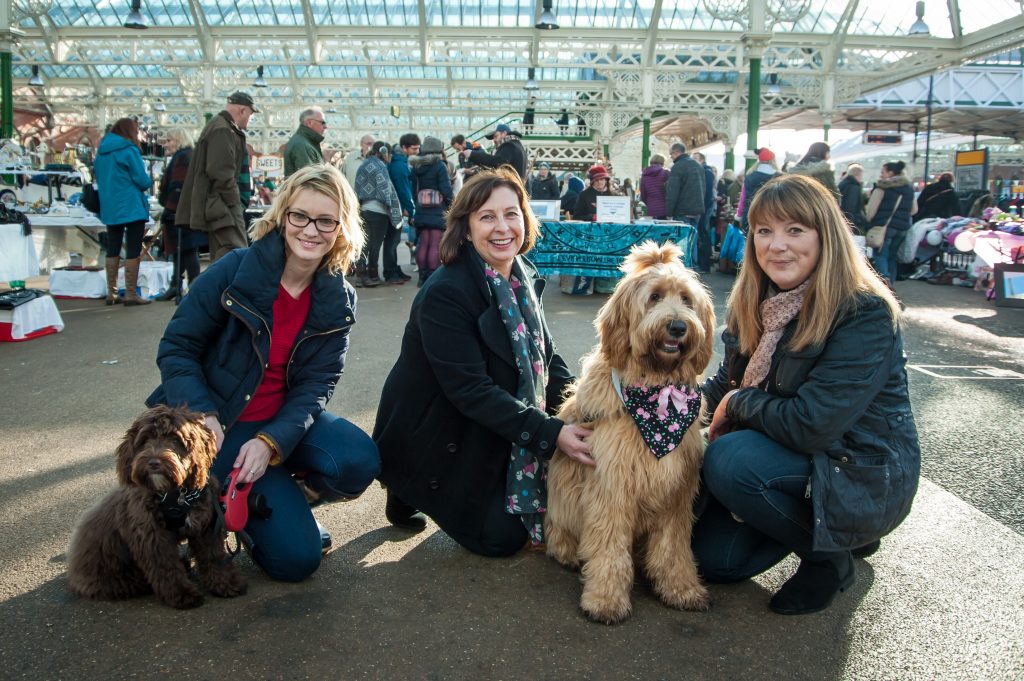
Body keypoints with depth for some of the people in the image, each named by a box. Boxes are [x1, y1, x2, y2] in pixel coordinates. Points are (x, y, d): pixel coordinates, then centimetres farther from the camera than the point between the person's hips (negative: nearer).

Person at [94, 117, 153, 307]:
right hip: (131, 208, -7)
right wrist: (149, 180, 7)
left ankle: (111, 293, 16)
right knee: (133, 251, -4)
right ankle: (130, 294, -6)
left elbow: (99, 179, 19)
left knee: (112, 250, 12)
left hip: (109, 209, 7)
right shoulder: (129, 150, -10)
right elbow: (143, 180, -13)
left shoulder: (102, 152, 11)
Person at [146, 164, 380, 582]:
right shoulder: (235, 270, -14)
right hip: (217, 425, -4)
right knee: (296, 557, -16)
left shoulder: (338, 301, -4)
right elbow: (176, 348, -10)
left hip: (282, 423, 4)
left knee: (359, 461, -27)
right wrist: (202, 417, -25)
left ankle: (286, 500, 5)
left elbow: (316, 386, -9)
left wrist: (271, 441, -25)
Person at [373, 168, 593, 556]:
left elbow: (545, 357, 5)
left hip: (491, 434, 8)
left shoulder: (525, 280, -1)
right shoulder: (444, 293, -26)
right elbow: (470, 390, -30)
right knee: (503, 536, -4)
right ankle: (406, 492, 15)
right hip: (435, 440, -7)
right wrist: (550, 434, -33)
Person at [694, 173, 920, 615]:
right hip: (795, 460, 7)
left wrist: (738, 403, -14)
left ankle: (830, 555, -4)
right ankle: (827, 528, 22)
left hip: (866, 476, -7)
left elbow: (811, 425, -29)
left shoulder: (866, 315, -23)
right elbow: (728, 380, 8)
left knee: (729, 460, -29)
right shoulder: (756, 305, 0)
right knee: (714, 558, 1)